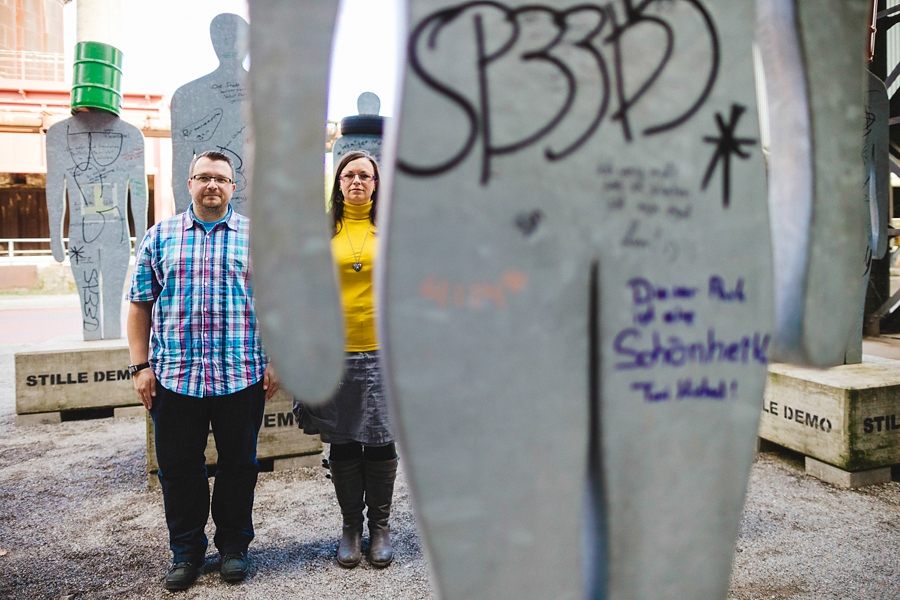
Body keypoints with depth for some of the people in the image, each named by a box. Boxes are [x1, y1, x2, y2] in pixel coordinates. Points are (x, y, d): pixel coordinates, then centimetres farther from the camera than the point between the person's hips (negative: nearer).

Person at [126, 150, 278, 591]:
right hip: (175, 377, 1)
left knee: (238, 465, 10)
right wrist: (141, 365, 1)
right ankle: (186, 552, 28)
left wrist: (275, 361, -1)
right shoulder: (159, 237, 9)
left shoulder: (258, 237, 6)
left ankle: (234, 546, 28)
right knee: (178, 468, 10)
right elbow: (140, 306, 8)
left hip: (243, 377, -1)